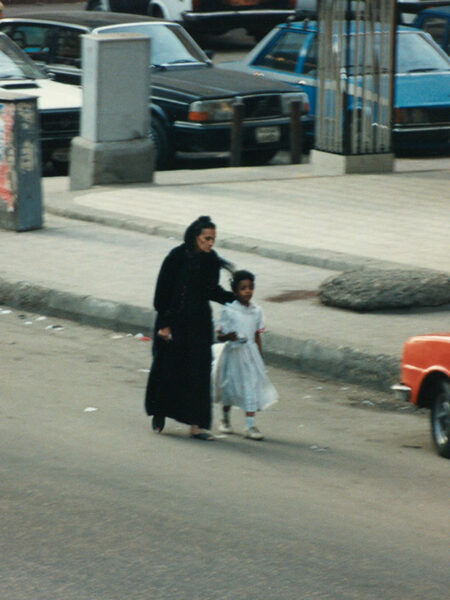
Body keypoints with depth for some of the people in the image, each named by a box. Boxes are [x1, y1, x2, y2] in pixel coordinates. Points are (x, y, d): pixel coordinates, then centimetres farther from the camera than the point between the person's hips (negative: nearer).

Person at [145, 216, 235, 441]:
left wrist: (233, 297, -6)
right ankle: (159, 414, 31)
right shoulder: (177, 257, -14)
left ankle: (196, 424, 1)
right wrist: (164, 325, -12)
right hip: (174, 321, -4)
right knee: (167, 369, 8)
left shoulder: (211, 261, -1)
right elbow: (163, 292, -11)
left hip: (200, 323, 4)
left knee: (199, 371, -1)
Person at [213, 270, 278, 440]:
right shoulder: (228, 311, -9)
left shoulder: (256, 311, 4)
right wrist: (228, 336, -30)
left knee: (251, 387, -5)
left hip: (250, 352, 3)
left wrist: (260, 358, 14)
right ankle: (225, 419, 35)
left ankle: (250, 425, -5)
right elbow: (219, 335, -8)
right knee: (229, 386, 12)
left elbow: (257, 336, 12)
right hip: (233, 353, -3)